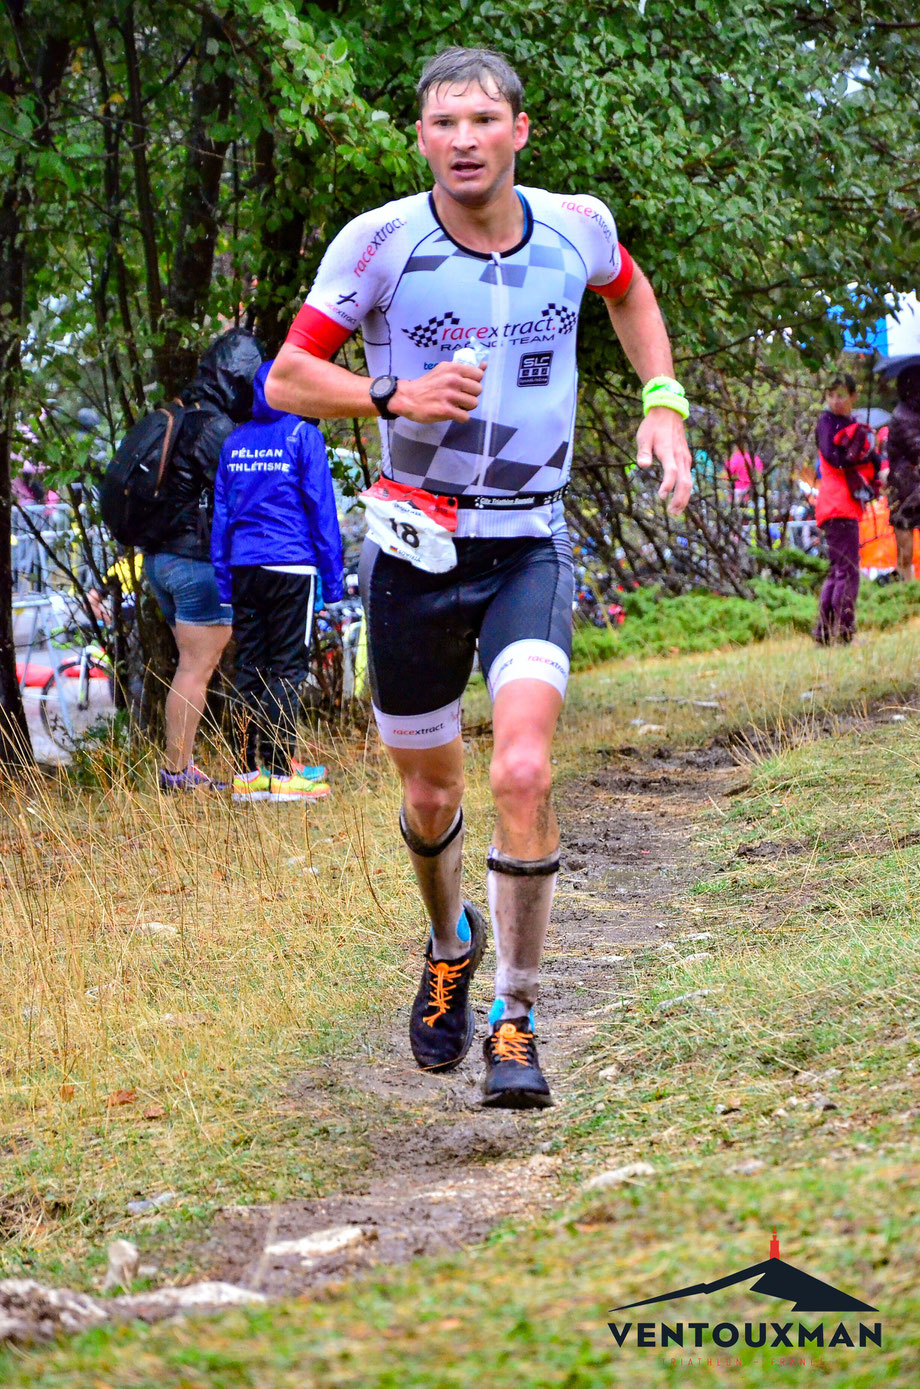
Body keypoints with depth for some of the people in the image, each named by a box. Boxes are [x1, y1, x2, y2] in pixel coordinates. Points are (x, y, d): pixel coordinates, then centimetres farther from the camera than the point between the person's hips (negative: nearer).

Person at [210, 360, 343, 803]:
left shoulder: (235, 442, 13)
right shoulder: (303, 436, -2)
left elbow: (221, 513, 14)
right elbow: (321, 506, -3)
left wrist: (224, 580, 17)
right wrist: (333, 577, 1)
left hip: (244, 567, 5)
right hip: (291, 564, -5)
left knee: (249, 668, 7)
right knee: (286, 667, -4)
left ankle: (253, 772, 6)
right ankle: (281, 771, -8)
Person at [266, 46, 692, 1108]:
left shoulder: (576, 226, -2)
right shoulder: (380, 242, -10)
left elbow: (629, 294, 22)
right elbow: (287, 378, -5)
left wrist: (663, 404, 8)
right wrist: (397, 396, -21)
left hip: (529, 549, 0)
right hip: (416, 548, 0)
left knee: (524, 774, -19)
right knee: (430, 797, 11)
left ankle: (515, 1023, -8)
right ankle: (451, 945, 43)